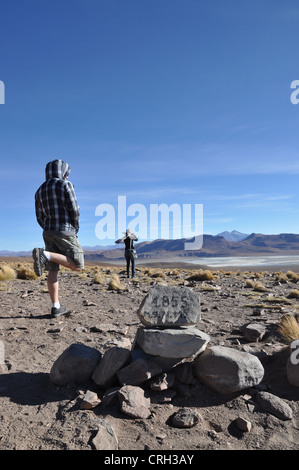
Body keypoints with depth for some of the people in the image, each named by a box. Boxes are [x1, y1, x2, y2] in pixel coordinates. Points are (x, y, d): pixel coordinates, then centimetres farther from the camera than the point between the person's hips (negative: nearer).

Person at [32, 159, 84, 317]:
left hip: (48, 233, 7)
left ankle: (56, 307, 5)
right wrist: (75, 229, 3)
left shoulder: (40, 191, 15)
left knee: (53, 270, 7)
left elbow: (40, 217, 13)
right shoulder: (66, 185, -3)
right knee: (78, 266, -4)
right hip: (65, 231, -7)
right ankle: (45, 254, -21)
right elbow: (74, 209, -11)